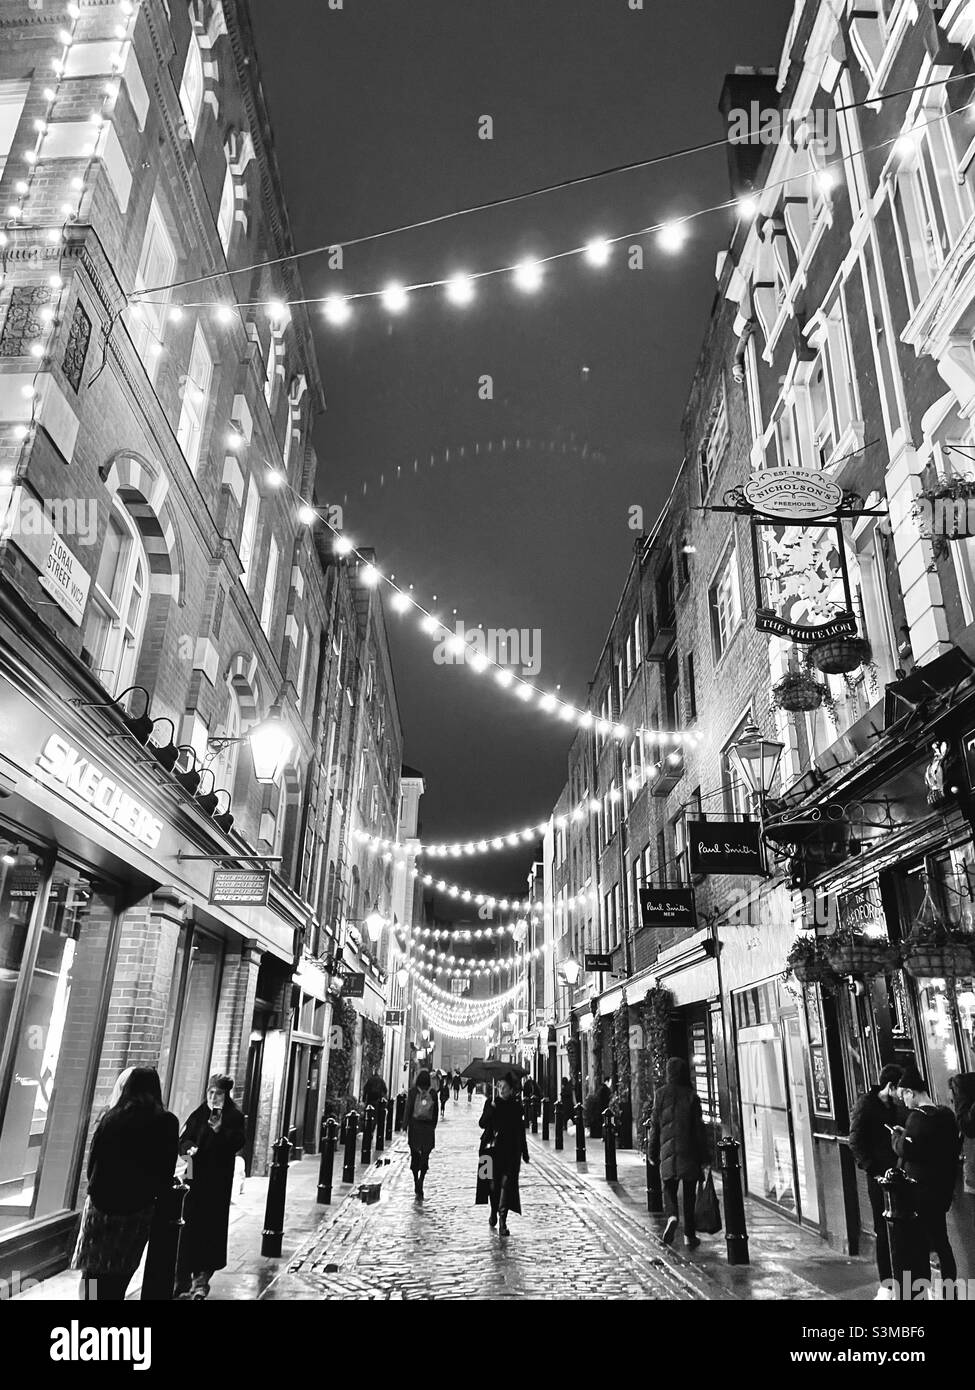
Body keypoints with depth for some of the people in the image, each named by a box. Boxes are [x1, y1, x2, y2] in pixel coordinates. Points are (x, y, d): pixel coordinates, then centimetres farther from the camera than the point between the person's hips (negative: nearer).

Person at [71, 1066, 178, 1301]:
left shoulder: (110, 1118, -7)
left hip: (102, 1205, -1)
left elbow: (92, 1164, -1)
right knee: (118, 1277, 13)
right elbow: (167, 1172, -2)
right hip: (139, 1209, 1)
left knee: (94, 1271, 13)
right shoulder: (167, 1123, -5)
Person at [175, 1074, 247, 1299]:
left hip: (217, 1183, -2)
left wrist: (220, 1130, -25)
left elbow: (237, 1143, -11)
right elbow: (183, 1139, 6)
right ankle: (183, 1279, 8)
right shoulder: (197, 1115, 7)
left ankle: (202, 1277, 10)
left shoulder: (234, 1118, 0)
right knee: (188, 1226, -1)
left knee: (211, 1227, -2)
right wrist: (189, 1147, -16)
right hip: (194, 1178, 2)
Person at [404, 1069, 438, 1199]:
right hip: (428, 1127, 0)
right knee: (425, 1156, 4)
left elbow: (408, 1108, -6)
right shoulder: (433, 1093, 0)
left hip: (415, 1125, 0)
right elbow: (435, 1112, 3)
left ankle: (416, 1182, 15)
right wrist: (433, 1126, 12)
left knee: (414, 1155, 13)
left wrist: (406, 1125, -3)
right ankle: (420, 1181, -14)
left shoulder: (413, 1091, -4)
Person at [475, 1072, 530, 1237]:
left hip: (511, 1150, -1)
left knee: (506, 1182, -10)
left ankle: (502, 1221, -9)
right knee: (493, 1183, 8)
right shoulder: (491, 1103, 2)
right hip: (492, 1148, 1)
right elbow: (482, 1123, -8)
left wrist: (525, 1153, 11)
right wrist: (491, 1108, -21)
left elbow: (521, 1131, 9)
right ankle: (494, 1212, 33)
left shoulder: (516, 1106, 3)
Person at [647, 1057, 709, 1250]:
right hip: (689, 1151, 0)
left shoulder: (661, 1094, -2)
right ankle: (689, 1235, 13)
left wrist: (652, 1153, 10)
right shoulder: (691, 1096, -6)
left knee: (669, 1189, 11)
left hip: (668, 1149, 0)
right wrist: (704, 1156, 2)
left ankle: (671, 1217, -16)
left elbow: (655, 1124, 1)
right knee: (689, 1193, 11)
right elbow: (699, 1127, -5)